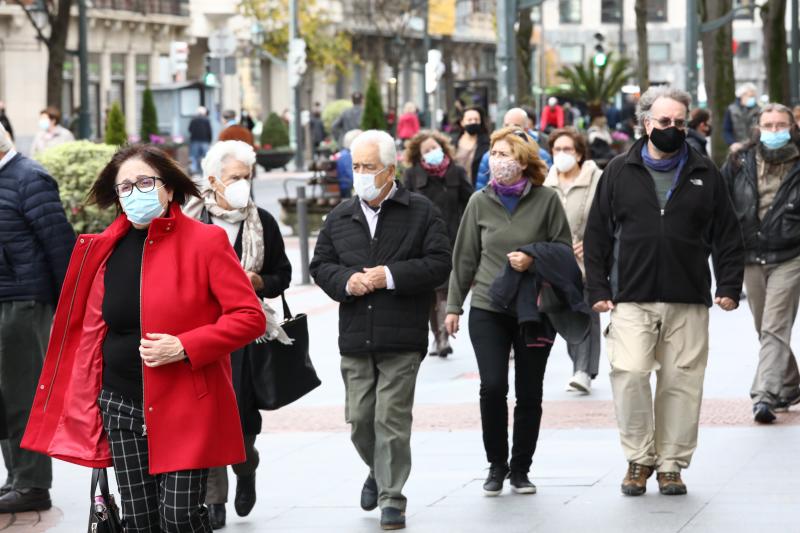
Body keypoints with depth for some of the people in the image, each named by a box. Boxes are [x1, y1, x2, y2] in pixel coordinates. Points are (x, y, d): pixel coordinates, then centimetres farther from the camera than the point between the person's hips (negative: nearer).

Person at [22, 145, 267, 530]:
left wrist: (184, 346, -20)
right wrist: (88, 401, 12)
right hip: (121, 407, 5)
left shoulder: (205, 241, -7)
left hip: (186, 407, -5)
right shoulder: (107, 249, 7)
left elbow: (250, 316, -11)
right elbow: (93, 329, 16)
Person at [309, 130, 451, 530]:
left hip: (401, 338, -4)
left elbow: (439, 264, -6)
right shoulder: (340, 217, 11)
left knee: (392, 419, -7)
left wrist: (390, 275, -16)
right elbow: (320, 265, 14)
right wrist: (346, 281, -7)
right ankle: (379, 471, 36)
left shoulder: (421, 212, -1)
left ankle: (392, 498, 1)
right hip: (355, 339, 4)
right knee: (359, 418, 8)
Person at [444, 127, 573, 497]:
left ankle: (520, 468, 19)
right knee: (492, 386, -12)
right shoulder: (480, 202, 2)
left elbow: (565, 250, 2)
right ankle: (496, 465, 5)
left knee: (529, 394, 5)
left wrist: (533, 259, -16)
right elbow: (465, 256, 10)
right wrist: (453, 305, 11)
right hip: (487, 309, 0)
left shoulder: (546, 200, -3)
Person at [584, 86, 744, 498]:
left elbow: (727, 235, 11)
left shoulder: (705, 175, 10)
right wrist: (597, 289, 3)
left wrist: (729, 287, 2)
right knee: (629, 374, -13)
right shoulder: (620, 172, 8)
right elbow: (597, 233, 9)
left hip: (688, 301, 1)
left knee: (681, 382, 1)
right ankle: (639, 458, 2)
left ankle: (671, 463, 12)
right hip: (631, 300, -1)